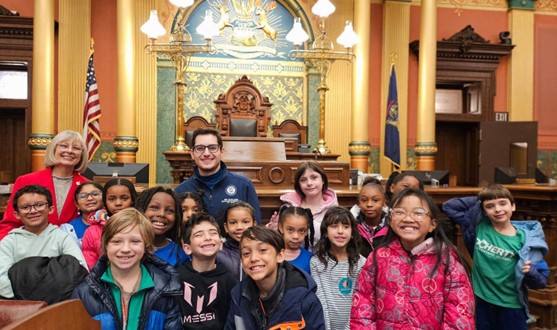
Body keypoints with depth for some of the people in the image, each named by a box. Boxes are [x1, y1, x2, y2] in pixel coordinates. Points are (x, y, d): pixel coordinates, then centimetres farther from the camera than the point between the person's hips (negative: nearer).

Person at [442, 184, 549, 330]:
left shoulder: (524, 239, -12)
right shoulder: (479, 227, -6)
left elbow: (542, 281, -8)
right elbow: (449, 207, -1)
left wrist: (530, 272, -29)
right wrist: (478, 200, -6)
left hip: (512, 306, -2)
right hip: (483, 302, 2)